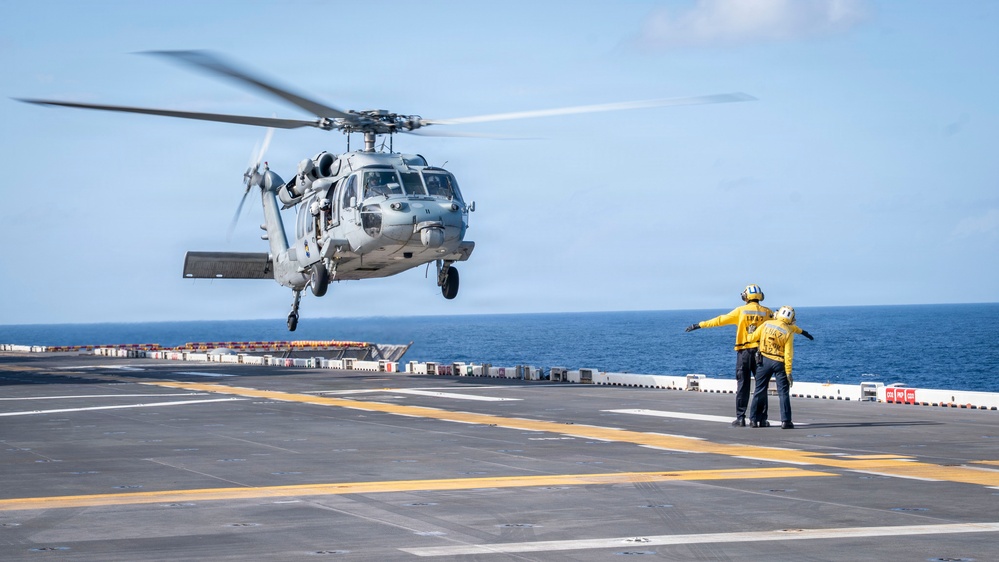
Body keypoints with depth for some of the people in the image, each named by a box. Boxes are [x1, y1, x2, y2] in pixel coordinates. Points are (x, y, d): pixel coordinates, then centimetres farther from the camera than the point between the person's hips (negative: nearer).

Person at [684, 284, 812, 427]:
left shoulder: (741, 311, -3)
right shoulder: (766, 312, 4)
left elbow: (720, 320, -1)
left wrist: (699, 325, 6)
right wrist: (802, 332, 26)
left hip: (744, 352, -2)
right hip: (761, 351, 2)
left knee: (742, 386, 2)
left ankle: (740, 418, 0)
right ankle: (762, 418, 9)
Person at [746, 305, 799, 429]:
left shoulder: (766, 324, -4)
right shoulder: (788, 332, -9)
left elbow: (753, 337, 4)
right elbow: (788, 354, -11)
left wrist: (748, 336, 27)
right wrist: (788, 372, -9)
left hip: (765, 361, 2)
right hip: (779, 363, -2)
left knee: (760, 391, 10)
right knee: (783, 392, 2)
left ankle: (754, 419, 13)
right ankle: (785, 421, -3)